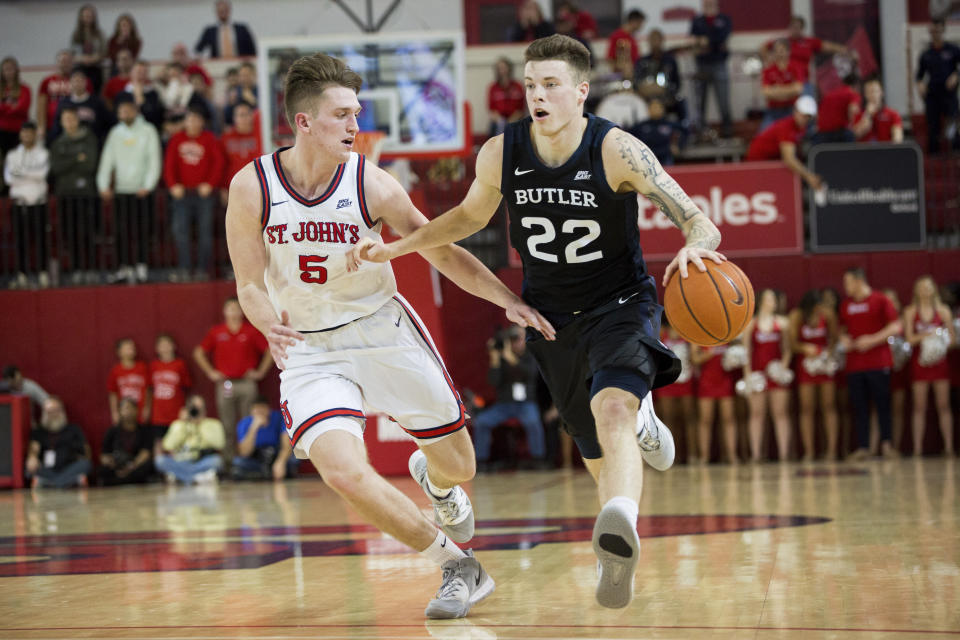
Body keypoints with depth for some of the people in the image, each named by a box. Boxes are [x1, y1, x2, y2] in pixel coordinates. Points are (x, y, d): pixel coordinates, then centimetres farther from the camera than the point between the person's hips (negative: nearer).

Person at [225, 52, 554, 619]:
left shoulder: (371, 184, -12)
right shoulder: (251, 188, -13)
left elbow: (441, 251, -3)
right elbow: (251, 284, -6)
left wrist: (508, 299, -12)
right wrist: (271, 327, -28)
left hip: (384, 330, 1)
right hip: (311, 350, -1)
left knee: (458, 467, 8)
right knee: (346, 475, -24)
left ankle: (434, 480, 51)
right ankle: (460, 569, -5)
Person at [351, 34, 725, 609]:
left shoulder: (617, 151, -21)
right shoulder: (501, 154, -9)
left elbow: (698, 221, -23)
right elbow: (472, 215, 13)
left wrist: (696, 245, -48)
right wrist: (397, 247, 4)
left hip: (621, 306, -4)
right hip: (552, 318, 4)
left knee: (611, 410, -35)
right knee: (601, 459, 14)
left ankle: (619, 530, -58)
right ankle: (641, 420, 51)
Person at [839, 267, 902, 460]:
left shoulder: (880, 300, -3)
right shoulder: (845, 305, 13)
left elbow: (896, 327, -7)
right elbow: (842, 328, 24)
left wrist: (873, 340, -16)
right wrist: (843, 339, 1)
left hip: (878, 362, -5)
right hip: (854, 363, 5)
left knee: (882, 403, -3)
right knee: (859, 406, 3)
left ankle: (887, 443, 3)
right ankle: (863, 446, 5)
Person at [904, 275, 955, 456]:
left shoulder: (943, 311, 4)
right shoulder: (910, 312, 4)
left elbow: (952, 338, 5)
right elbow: (909, 338, -4)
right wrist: (925, 336, -20)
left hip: (939, 360, 0)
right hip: (919, 361, 0)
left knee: (944, 405, 1)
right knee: (919, 407, 0)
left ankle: (949, 447, 2)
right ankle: (917, 448, 1)